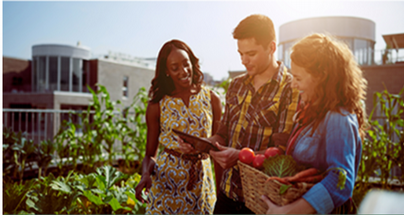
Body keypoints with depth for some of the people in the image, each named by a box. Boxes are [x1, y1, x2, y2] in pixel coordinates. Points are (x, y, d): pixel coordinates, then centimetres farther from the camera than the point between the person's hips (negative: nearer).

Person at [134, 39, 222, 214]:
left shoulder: (211, 99, -1)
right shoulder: (157, 105, -4)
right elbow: (150, 153, 1)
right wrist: (146, 175, -19)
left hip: (201, 182, 1)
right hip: (166, 182, -1)